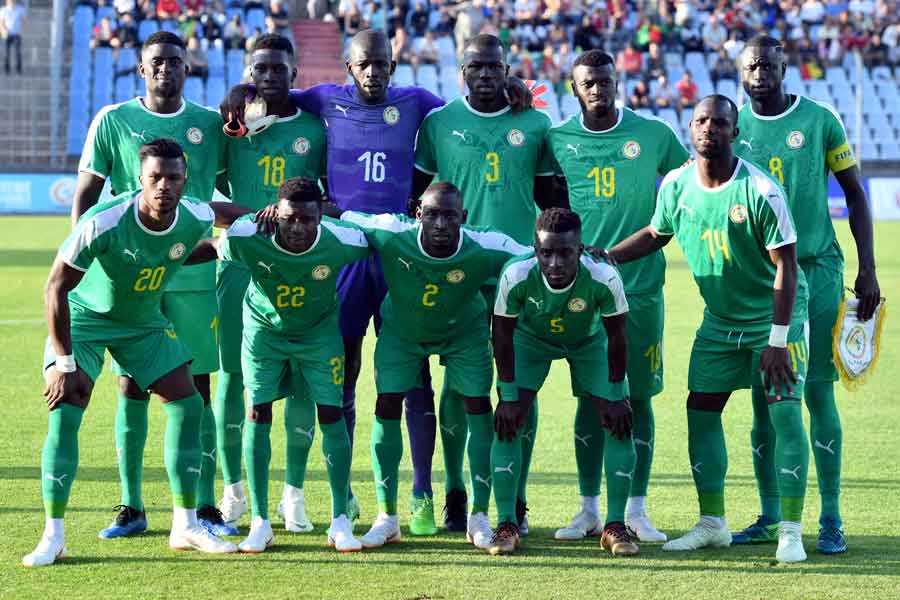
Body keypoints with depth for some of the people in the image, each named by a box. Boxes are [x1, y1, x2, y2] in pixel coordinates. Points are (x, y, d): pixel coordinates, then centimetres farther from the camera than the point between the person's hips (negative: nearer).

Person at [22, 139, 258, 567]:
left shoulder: (194, 219, -20)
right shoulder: (103, 223, -34)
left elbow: (224, 211, 9)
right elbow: (55, 287, -26)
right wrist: (64, 363, -27)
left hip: (144, 322, 5)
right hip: (84, 316, -5)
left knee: (187, 405, -1)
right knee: (64, 412, -18)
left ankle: (186, 527, 10)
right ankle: (53, 537, -10)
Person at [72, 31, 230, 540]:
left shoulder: (210, 124, 7)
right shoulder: (114, 121, 2)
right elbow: (86, 196, 4)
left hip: (193, 275, 1)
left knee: (196, 389, 2)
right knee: (132, 388, 1)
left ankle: (205, 506, 8)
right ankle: (132, 507, 9)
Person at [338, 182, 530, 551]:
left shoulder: (485, 249, -34)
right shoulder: (392, 235, -35)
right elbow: (339, 217, -22)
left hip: (463, 331, 0)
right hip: (401, 330, 0)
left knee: (478, 408, -7)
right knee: (387, 407, -8)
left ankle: (479, 516, 5)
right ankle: (387, 516, 4)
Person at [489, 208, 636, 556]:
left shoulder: (604, 279, -37)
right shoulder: (516, 276, -37)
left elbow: (616, 338, -20)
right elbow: (503, 336, -20)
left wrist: (614, 396, -15)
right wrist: (509, 395, -17)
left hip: (589, 341, 0)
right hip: (531, 338, 0)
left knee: (618, 422, -10)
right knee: (508, 420, -14)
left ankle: (615, 526, 1)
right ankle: (506, 524, -4)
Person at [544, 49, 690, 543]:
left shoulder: (653, 134, 1)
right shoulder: (558, 138, 2)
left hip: (641, 285, 0)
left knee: (638, 395, 2)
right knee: (591, 396, 4)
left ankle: (637, 509, 9)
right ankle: (589, 508, 11)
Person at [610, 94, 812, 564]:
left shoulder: (761, 191, -23)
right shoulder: (676, 184, -7)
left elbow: (785, 265, -20)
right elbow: (656, 234, 13)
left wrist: (778, 339, -22)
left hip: (776, 317, -6)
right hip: (720, 319, 6)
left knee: (785, 412, -13)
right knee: (701, 410, 3)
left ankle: (791, 531, -7)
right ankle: (712, 524, 16)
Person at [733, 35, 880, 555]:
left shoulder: (820, 120, -2)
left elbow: (855, 193, 3)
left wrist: (867, 270, -2)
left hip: (816, 268, -2)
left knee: (818, 392, -5)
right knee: (763, 396, 5)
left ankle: (832, 521, 0)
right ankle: (770, 517, 14)